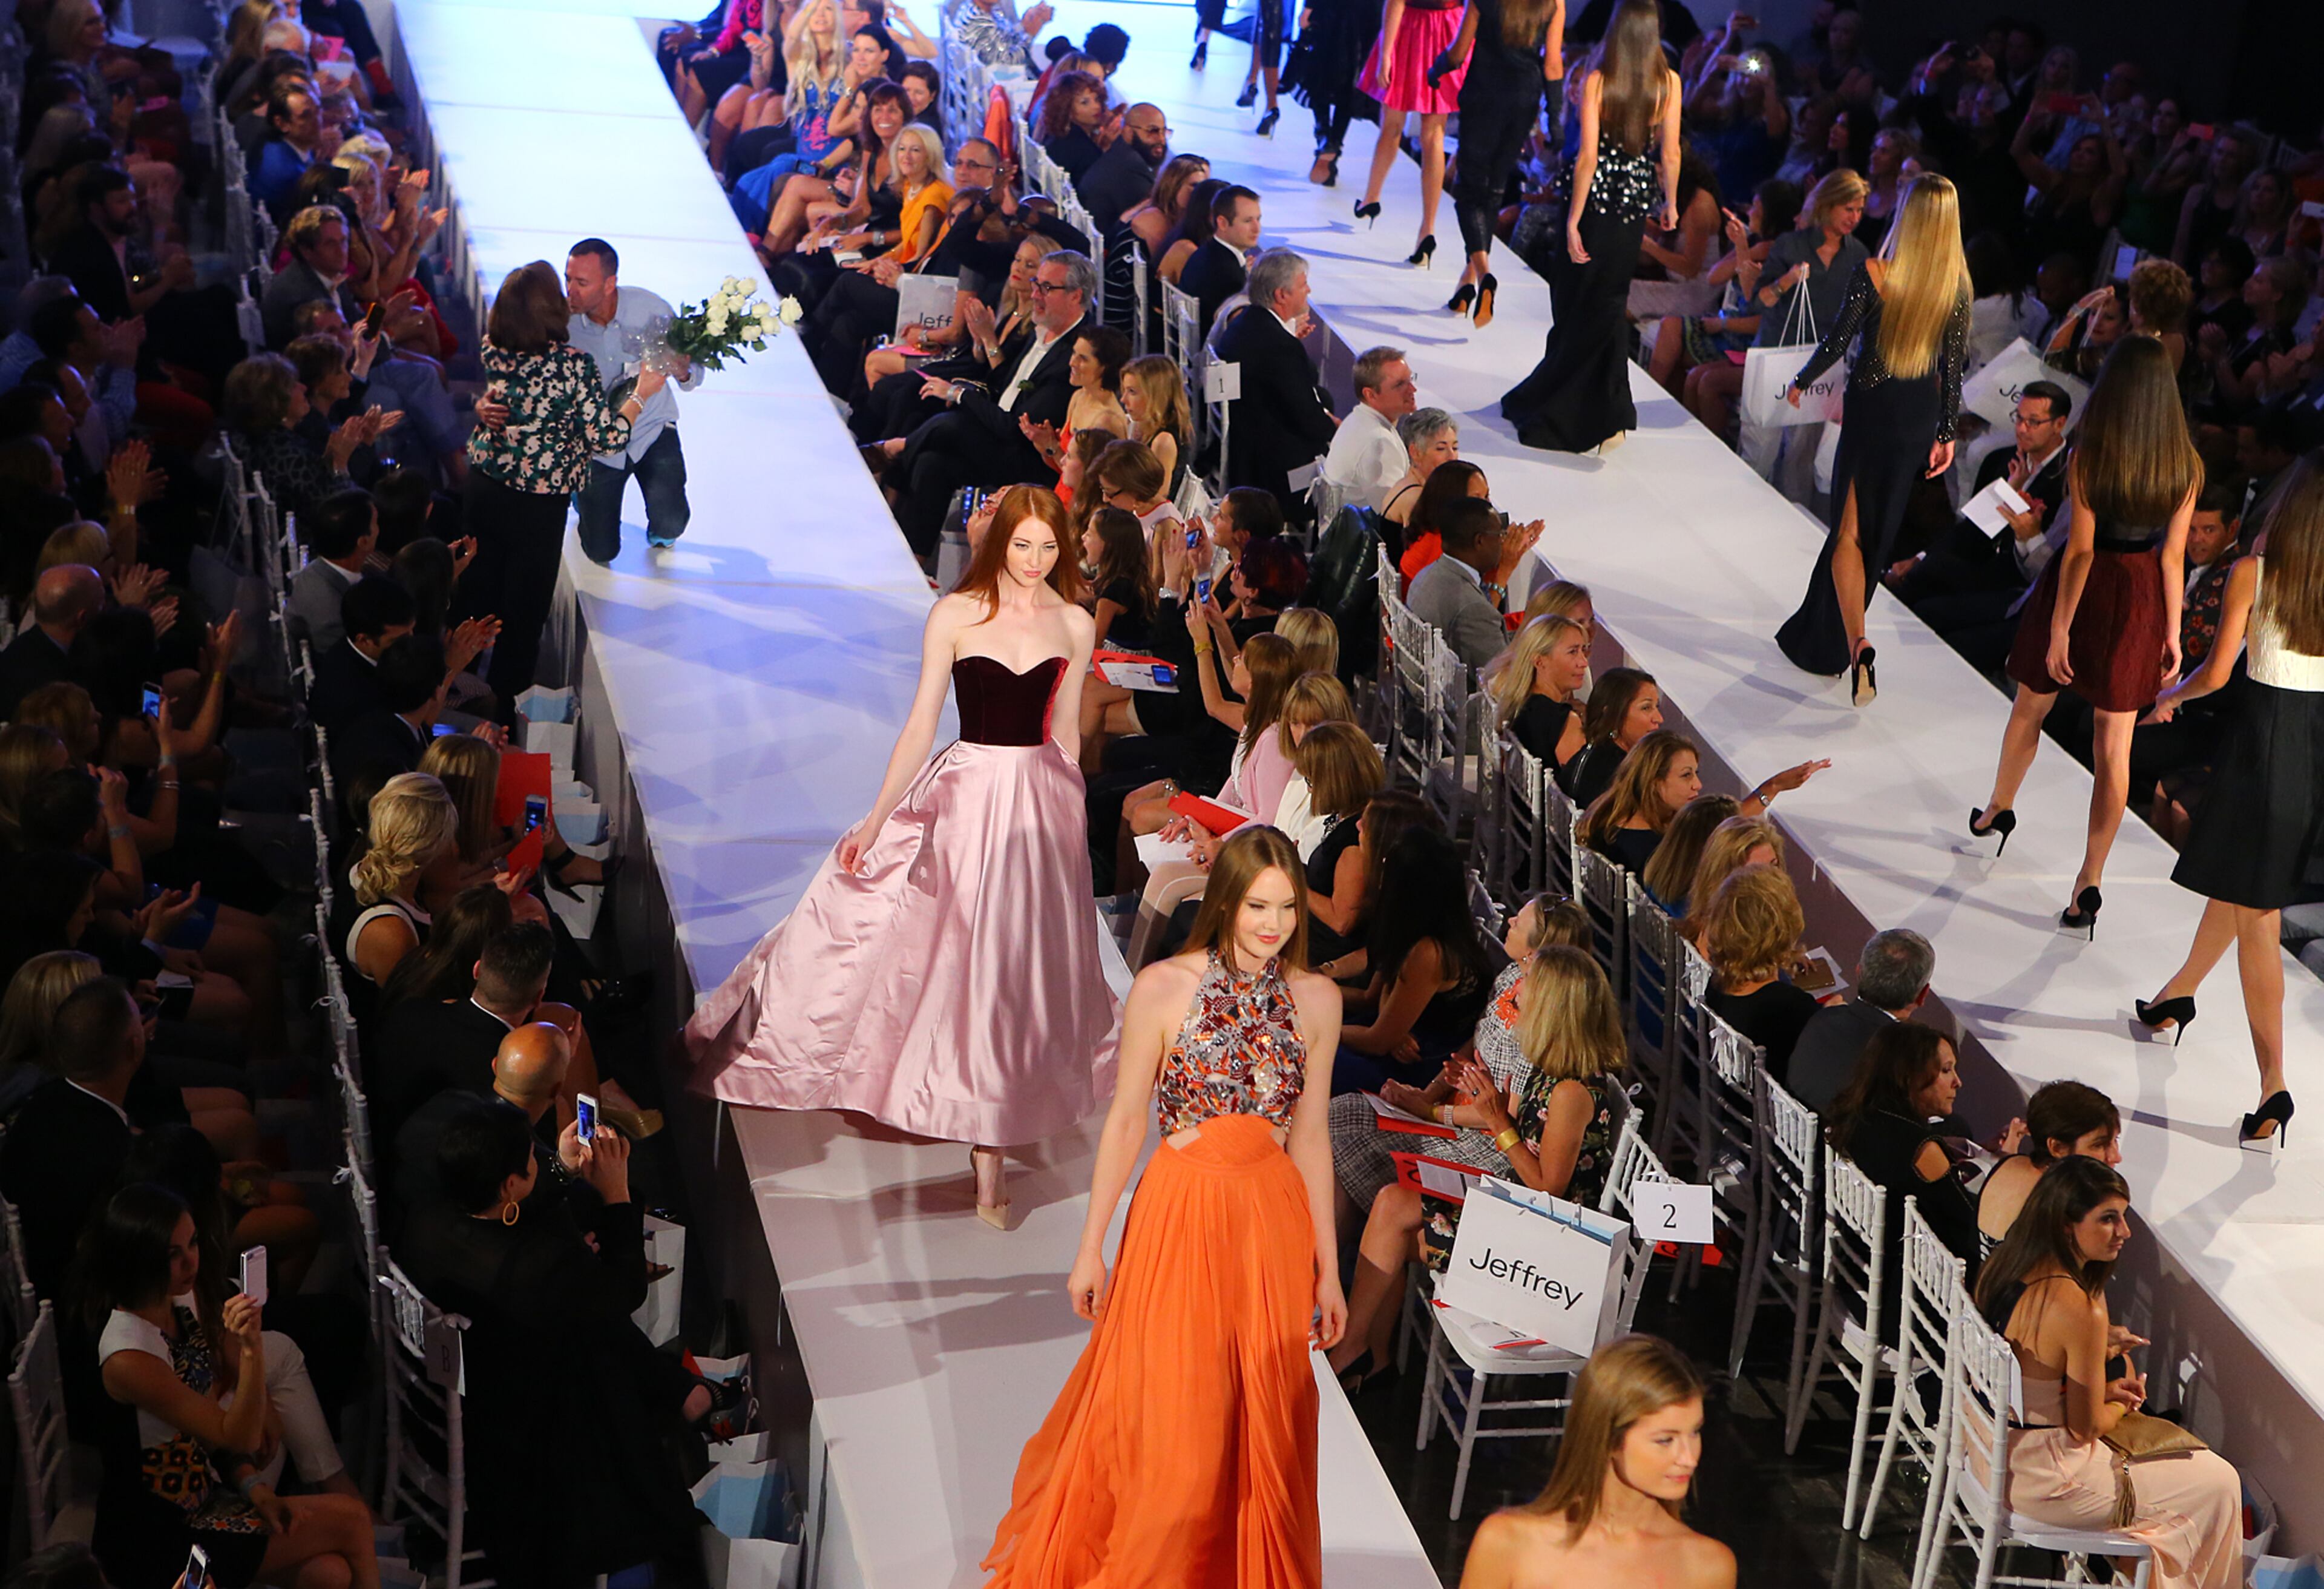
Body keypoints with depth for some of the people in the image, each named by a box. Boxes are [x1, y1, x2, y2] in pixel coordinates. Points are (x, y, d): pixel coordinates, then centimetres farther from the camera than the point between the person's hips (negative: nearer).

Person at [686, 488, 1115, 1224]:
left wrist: (1070, 820, 15)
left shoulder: (1075, 626, 2)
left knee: (1019, 967, 7)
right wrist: (875, 819, -6)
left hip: (1041, 804, 2)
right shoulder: (955, 615, -5)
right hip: (965, 796, -2)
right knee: (957, 951, 0)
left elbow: (1066, 734, 11)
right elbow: (920, 727, -3)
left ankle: (991, 1143, 18)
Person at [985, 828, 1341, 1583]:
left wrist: (1327, 1267, 9)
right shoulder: (1162, 988, -8)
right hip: (1180, 1211, -3)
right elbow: (1125, 1120, -3)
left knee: (1264, 1419, 11)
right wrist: (1091, 1247, -1)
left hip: (1273, 1220, 3)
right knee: (1164, 1414, 3)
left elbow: (1311, 1136, 8)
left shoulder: (1316, 1000, 1)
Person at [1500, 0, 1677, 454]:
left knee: (1577, 301, 8)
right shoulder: (1668, 83, -4)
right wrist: (1670, 202, 14)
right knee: (1610, 303, 14)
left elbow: (1588, 155, -15)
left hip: (1595, 196, -3)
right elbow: (1671, 152, 0)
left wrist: (1573, 220, -13)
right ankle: (1607, 414, 17)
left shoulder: (1597, 81, -13)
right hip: (1637, 199, 3)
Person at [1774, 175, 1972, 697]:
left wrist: (1801, 381, 6)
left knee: (1849, 532, 6)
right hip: (1922, 415, 4)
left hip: (1872, 409, -4)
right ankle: (1820, 639, 34)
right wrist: (1946, 433, 8)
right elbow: (1954, 361, -2)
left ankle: (1857, 644, -15)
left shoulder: (1872, 275, -19)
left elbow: (1837, 341, -13)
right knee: (1878, 531, 18)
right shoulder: (1957, 283, -7)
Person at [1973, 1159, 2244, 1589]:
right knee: (2219, 1482, 10)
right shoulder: (2078, 1308, -29)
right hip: (2041, 1481, -9)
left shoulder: (2004, 1265, -4)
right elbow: (2087, 1427, -18)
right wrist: (2120, 1403, 2)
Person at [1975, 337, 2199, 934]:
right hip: (2140, 601, 2)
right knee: (2114, 745, 6)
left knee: (2029, 709, 23)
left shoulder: (2088, 458, -18)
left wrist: (2059, 628, -12)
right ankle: (2090, 881, 6)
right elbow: (2173, 555, -5)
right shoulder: (2186, 465, -8)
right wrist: (2172, 633, 4)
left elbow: (2080, 549, -17)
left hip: (2084, 591, -2)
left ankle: (1997, 811, 46)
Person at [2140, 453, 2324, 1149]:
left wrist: (2171, 695, 12)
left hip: (2264, 738, -4)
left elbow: (2217, 672, -7)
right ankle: (2177, 995, 46)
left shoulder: (2252, 573, -10)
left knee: (2256, 917, 1)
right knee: (2239, 885, 24)